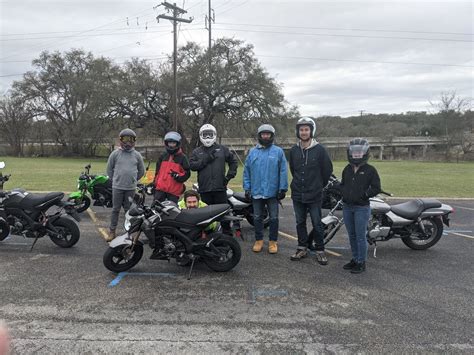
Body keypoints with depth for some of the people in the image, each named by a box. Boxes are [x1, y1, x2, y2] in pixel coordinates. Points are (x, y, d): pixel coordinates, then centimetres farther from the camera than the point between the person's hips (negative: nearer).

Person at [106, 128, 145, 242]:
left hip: (131, 188, 1)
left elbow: (141, 170, 14)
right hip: (117, 187, -1)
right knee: (116, 209, 6)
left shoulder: (137, 155, 3)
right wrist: (115, 180, 11)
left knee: (129, 210, 10)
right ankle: (112, 231, 15)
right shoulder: (115, 153, 0)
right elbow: (109, 169, 9)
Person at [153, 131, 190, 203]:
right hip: (160, 188, 3)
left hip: (174, 190, -3)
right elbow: (157, 171, 19)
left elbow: (187, 173, -2)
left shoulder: (182, 158, 1)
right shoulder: (163, 156, 13)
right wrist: (154, 184, 16)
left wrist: (178, 176, -20)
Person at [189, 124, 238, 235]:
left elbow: (233, 161, 15)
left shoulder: (222, 149, 11)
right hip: (204, 188, 1)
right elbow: (192, 165, -2)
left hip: (220, 188, 0)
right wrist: (205, 160, -13)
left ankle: (227, 233, 13)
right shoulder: (197, 152, 12)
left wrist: (230, 175, 4)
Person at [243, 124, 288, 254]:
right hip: (256, 192, 2)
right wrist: (247, 188, 2)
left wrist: (283, 188, -9)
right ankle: (259, 240, 24)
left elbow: (283, 171, -4)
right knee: (257, 218, 11)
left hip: (272, 192, -2)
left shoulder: (278, 151, 0)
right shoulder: (252, 152, 7)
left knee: (274, 218, 5)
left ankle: (273, 241, 19)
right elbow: (246, 171, 8)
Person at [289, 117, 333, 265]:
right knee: (300, 223, 12)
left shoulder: (319, 149, -8)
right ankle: (302, 248, 25)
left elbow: (327, 169, 1)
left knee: (317, 224, 3)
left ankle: (320, 251, 15)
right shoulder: (293, 150, 4)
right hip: (297, 194, 4)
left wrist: (320, 185, 9)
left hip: (315, 195, -4)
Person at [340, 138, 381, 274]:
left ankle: (361, 262, 10)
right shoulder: (347, 169, 11)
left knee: (360, 236, -1)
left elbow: (376, 188, -6)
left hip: (362, 208, -6)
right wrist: (343, 193, 6)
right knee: (352, 235, 14)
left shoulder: (370, 170, -6)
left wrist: (364, 194, -14)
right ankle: (355, 259, 27)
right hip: (347, 207, 6)